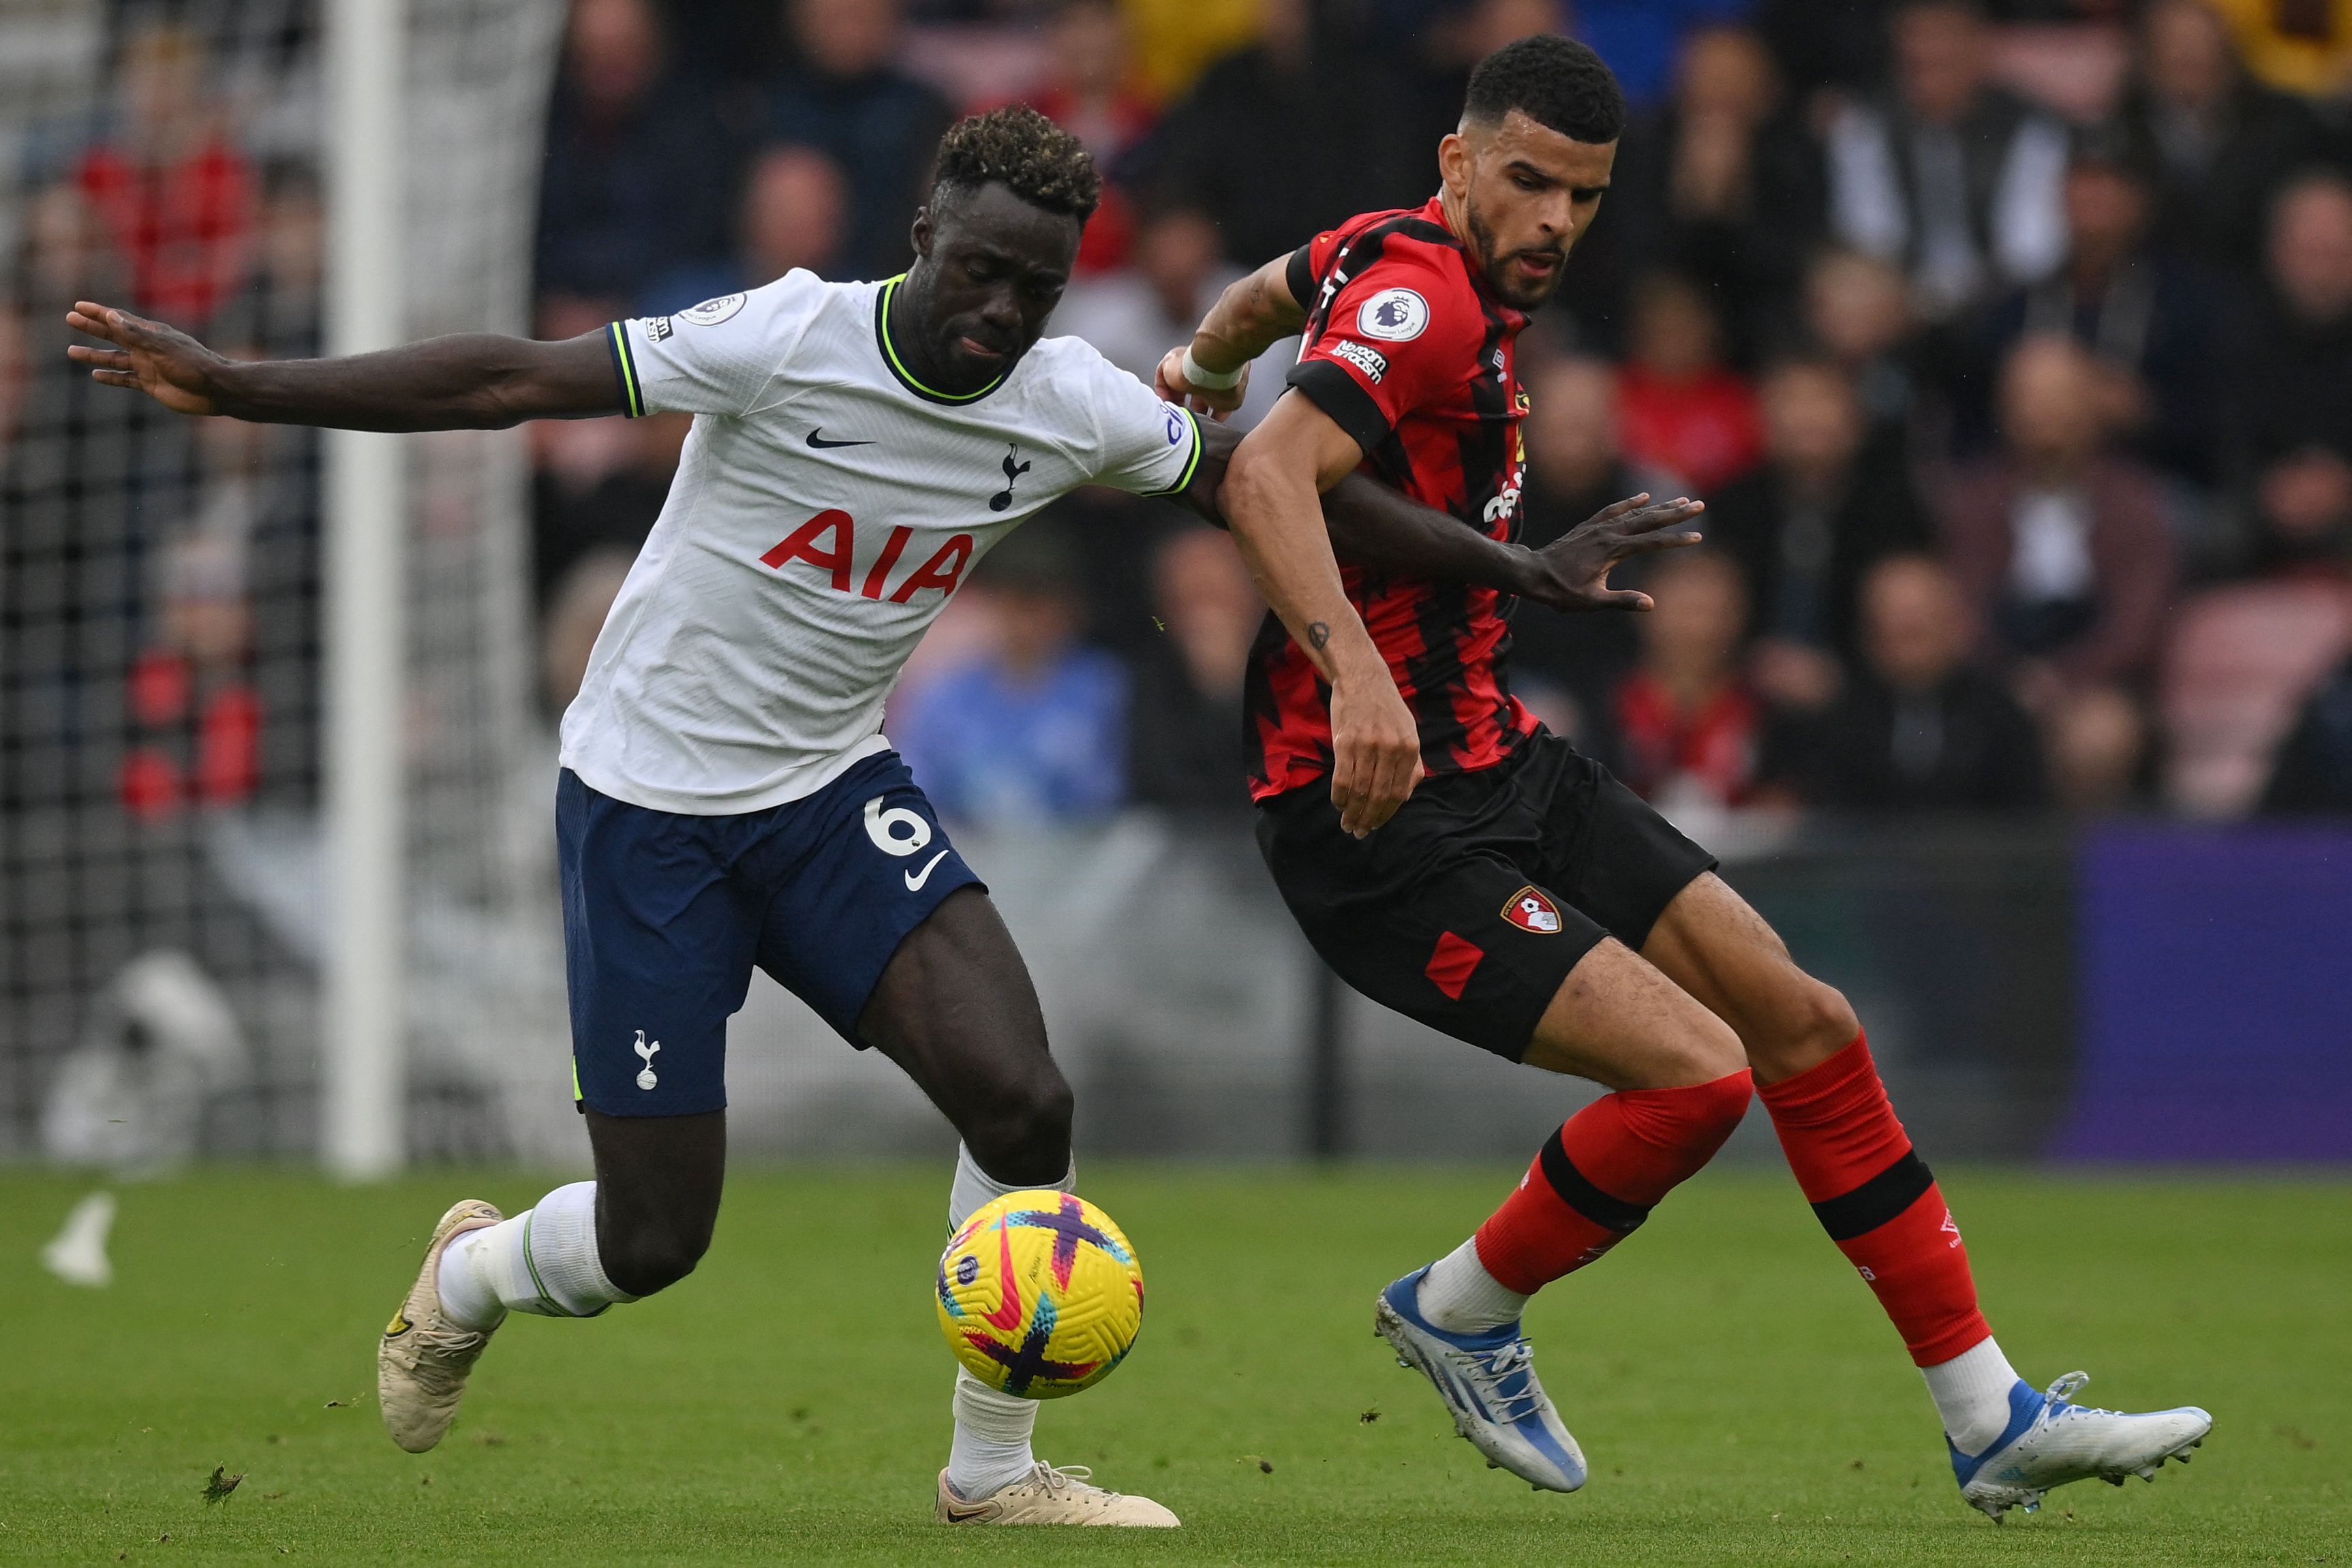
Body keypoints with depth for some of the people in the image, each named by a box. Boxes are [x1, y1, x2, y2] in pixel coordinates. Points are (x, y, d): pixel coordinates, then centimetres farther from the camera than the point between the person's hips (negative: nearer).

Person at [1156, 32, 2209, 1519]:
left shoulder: (1397, 257, 10)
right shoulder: (1422, 301, -20)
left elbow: (1266, 293, 31)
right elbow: (1270, 476, -36)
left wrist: (1199, 372, 48)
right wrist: (1354, 672, -47)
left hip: (1500, 765, 10)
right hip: (1383, 817, -10)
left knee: (1803, 1023, 5)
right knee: (1695, 1071, -20)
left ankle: (1993, 1419, 10)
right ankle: (1460, 1313, 6)